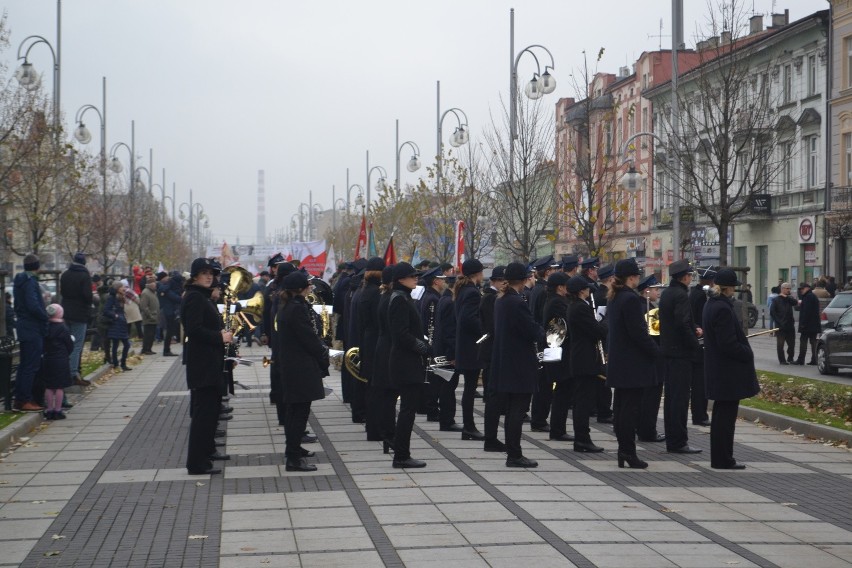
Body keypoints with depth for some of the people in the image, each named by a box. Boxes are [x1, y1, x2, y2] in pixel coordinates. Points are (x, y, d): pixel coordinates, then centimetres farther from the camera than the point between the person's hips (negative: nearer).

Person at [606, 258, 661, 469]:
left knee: (621, 405, 12)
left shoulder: (614, 298, 12)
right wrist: (656, 352, -11)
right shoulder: (631, 299, -17)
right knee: (631, 406, -6)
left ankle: (623, 450, 16)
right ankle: (628, 451, -5)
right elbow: (637, 332, -21)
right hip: (633, 362, -9)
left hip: (618, 360, 9)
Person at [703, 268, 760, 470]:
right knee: (726, 414, -3)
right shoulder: (723, 308, -21)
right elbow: (728, 343, -23)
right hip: (728, 370, -10)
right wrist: (748, 354, -10)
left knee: (721, 414, 16)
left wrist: (745, 351, 15)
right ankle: (723, 459, 2)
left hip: (716, 368, 10)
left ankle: (719, 458, 23)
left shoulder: (711, 305, 10)